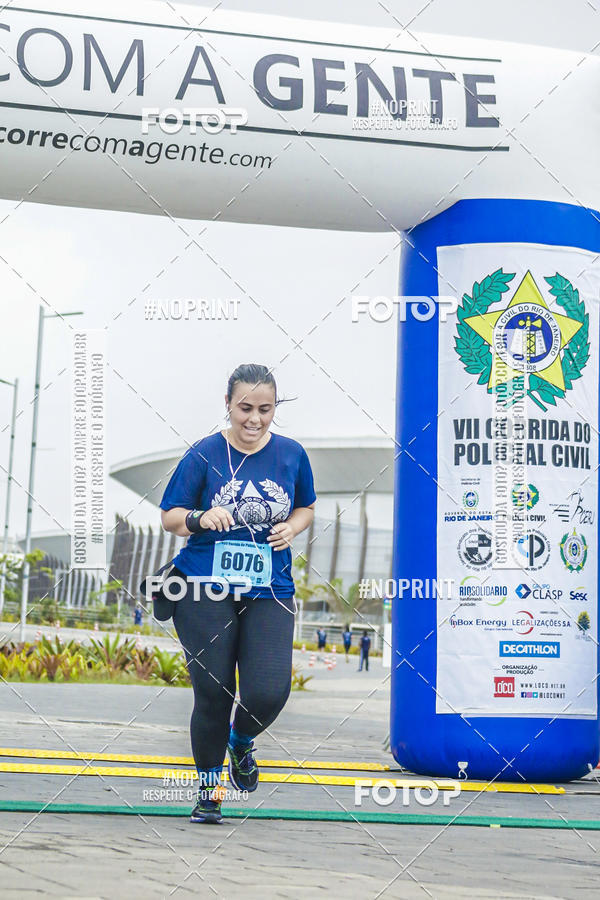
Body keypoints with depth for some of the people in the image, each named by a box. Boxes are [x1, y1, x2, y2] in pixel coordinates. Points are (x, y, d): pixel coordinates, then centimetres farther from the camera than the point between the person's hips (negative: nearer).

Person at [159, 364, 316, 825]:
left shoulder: (291, 454, 4)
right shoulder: (204, 454, -3)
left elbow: (307, 508, 20)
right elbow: (169, 517, 1)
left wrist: (291, 528, -3)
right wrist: (201, 518, -20)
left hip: (270, 592, 2)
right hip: (205, 590, -2)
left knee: (269, 694, -12)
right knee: (212, 694, -1)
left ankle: (241, 739, 26)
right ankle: (209, 788, 22)